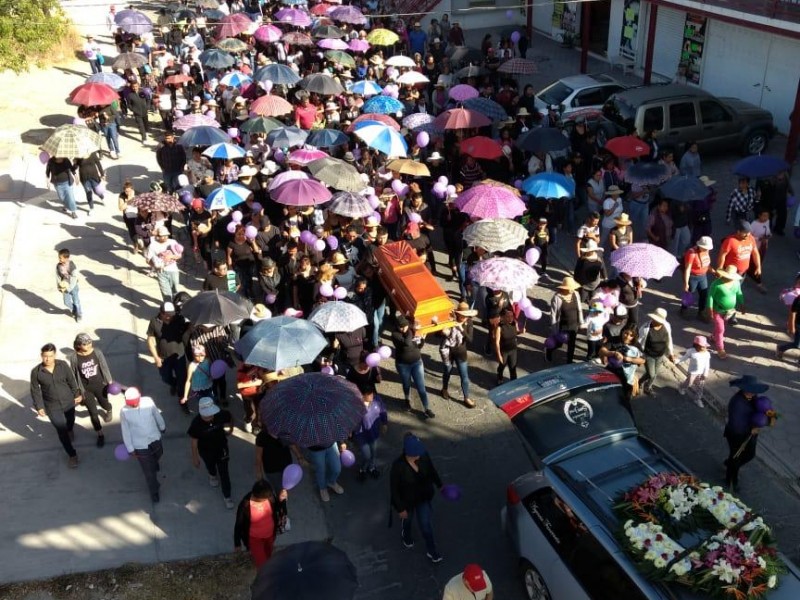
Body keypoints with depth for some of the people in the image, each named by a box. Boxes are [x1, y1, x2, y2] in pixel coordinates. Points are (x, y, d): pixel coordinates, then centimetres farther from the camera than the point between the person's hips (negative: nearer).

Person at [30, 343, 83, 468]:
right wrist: (39, 406, -8)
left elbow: (71, 381, -2)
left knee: (70, 423, 26)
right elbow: (35, 391, -8)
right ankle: (72, 455, 18)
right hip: (52, 407, -2)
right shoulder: (36, 371, -18)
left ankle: (69, 431, 63)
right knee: (61, 431, 0)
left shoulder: (63, 365, -15)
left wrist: (77, 394, 6)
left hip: (68, 402, 2)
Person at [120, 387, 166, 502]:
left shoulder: (148, 401, -22)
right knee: (149, 471, 11)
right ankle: (154, 491, 37)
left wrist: (162, 427, 15)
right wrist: (130, 448, -6)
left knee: (158, 455, 34)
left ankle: (154, 463, 70)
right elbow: (126, 431, -13)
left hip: (155, 438, 3)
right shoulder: (124, 411, -25)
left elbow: (157, 415, -2)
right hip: (140, 445, -3)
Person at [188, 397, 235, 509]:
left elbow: (230, 418, -5)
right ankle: (213, 475, 67)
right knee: (210, 465, 31)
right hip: (206, 451, 0)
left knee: (224, 472, 10)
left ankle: (227, 496, 30)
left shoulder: (221, 414, -31)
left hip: (221, 447, 0)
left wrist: (230, 429, 8)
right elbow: (194, 441, -18)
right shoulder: (196, 423, -34)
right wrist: (195, 457, -9)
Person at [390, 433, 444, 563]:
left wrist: (439, 485, 13)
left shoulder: (424, 456, -24)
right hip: (406, 500, -2)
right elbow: (394, 488, -24)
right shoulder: (398, 465, -37)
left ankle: (432, 551, 38)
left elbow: (432, 470, -2)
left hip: (423, 497, 3)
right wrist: (400, 508, -16)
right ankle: (406, 536, 61)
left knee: (426, 524, 13)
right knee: (407, 519, 27)